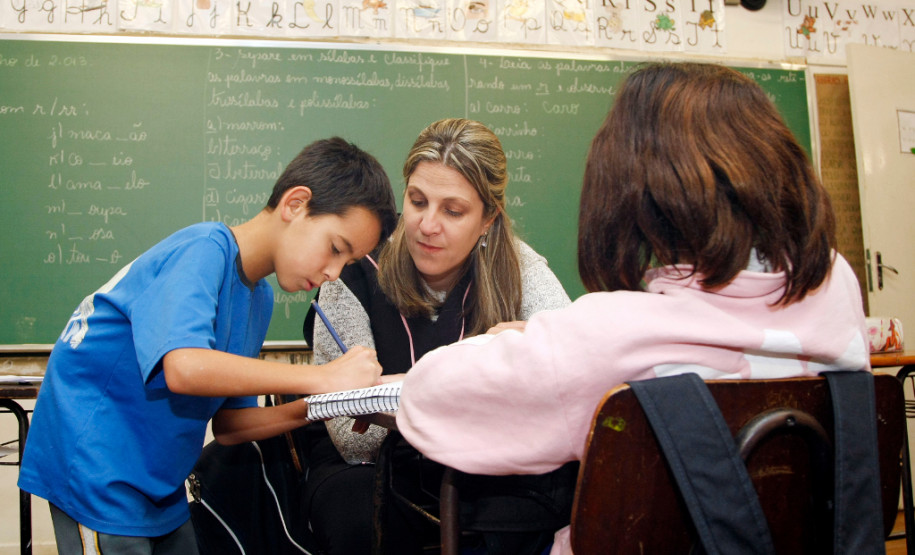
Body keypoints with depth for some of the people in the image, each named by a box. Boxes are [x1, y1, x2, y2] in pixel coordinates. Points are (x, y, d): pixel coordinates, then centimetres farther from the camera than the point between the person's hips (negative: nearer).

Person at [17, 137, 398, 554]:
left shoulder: (259, 297, 6)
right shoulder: (205, 250, -20)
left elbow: (227, 425, 7)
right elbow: (184, 366, -37)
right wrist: (321, 377, -32)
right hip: (97, 469, -8)